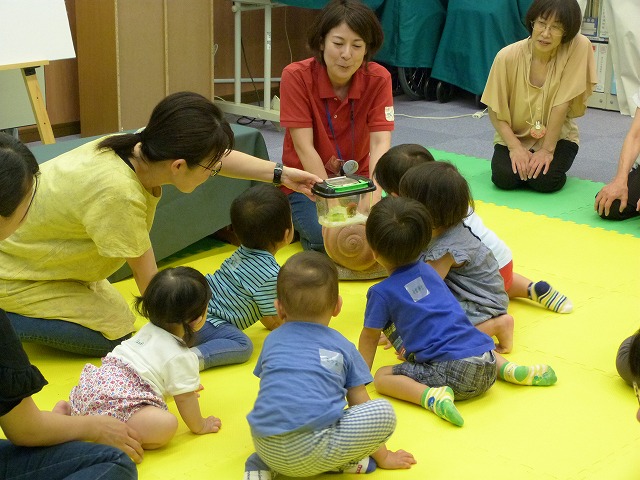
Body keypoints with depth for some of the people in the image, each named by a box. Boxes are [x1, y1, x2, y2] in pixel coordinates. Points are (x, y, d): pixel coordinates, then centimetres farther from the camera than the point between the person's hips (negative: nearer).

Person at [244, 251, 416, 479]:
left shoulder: (272, 341, 21)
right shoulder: (343, 347, 14)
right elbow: (361, 406, 21)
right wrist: (383, 457, 35)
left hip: (266, 448, 3)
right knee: (384, 412, 6)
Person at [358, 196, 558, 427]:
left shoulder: (382, 292, 0)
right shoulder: (427, 270, 20)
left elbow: (370, 337, 10)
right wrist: (403, 337, 49)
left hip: (451, 371, -7)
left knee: (382, 377, -2)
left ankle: (433, 397, -25)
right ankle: (511, 369, 13)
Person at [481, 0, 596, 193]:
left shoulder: (579, 47, -22)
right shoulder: (507, 57, -18)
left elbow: (561, 104, -20)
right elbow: (495, 111, -9)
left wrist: (547, 150, -20)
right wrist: (515, 147, -19)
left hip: (557, 136, 0)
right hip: (514, 136, 1)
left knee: (545, 180, -25)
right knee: (504, 177, -24)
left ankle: (545, 161, 10)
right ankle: (520, 162, 11)